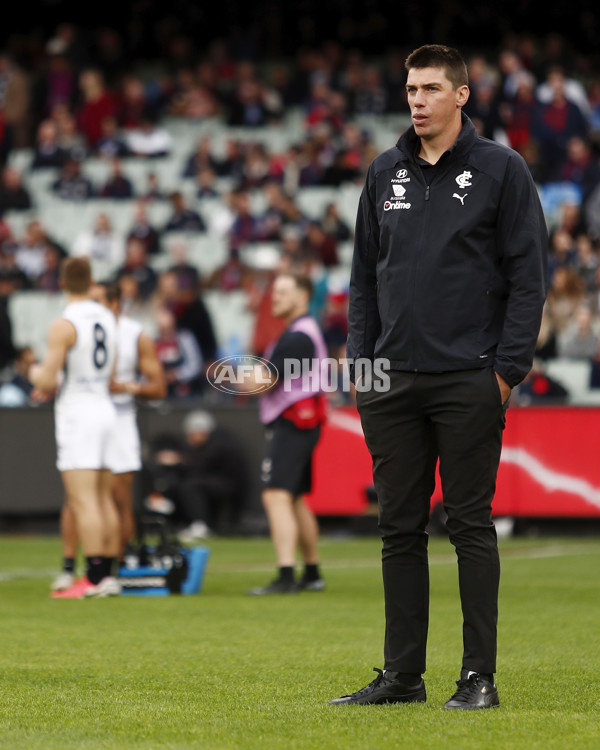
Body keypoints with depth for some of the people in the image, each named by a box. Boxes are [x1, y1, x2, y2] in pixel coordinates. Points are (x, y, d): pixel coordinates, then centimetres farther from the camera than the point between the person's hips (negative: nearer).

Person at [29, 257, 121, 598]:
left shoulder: (64, 326, -14)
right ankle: (108, 575, 12)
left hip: (77, 413, -8)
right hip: (105, 406, 8)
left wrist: (36, 374, 6)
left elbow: (47, 381, -18)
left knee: (82, 500, -9)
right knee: (104, 499, 11)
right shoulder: (108, 318, 9)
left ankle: (95, 579, -13)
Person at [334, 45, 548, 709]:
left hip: (469, 381, -4)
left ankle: (479, 676, 3)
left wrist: (507, 367, -10)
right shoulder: (385, 173, 12)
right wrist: (360, 362, 8)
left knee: (471, 525, -1)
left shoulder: (500, 169, -1)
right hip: (392, 381, 5)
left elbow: (527, 275, -3)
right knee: (400, 528, 7)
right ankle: (402, 674, 13)